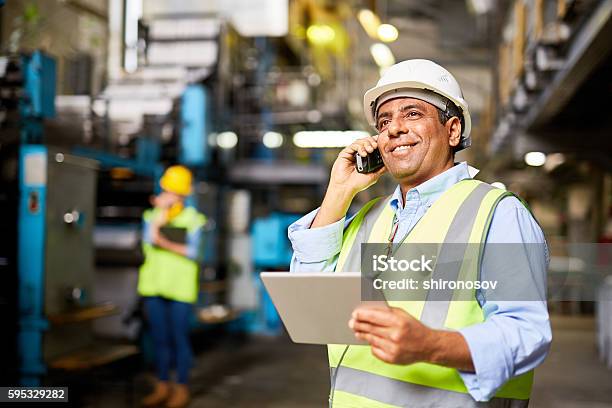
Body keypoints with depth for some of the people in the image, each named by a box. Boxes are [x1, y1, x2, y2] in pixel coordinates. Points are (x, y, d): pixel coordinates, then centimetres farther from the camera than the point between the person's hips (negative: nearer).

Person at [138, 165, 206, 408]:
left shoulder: (193, 219, 0)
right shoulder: (152, 215, 9)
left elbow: (192, 252, -7)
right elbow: (149, 240, -8)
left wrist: (165, 243, -17)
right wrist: (161, 212, -11)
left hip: (180, 288, -3)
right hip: (153, 287, 4)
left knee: (179, 339, 0)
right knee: (159, 339, 11)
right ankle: (162, 387, 22)